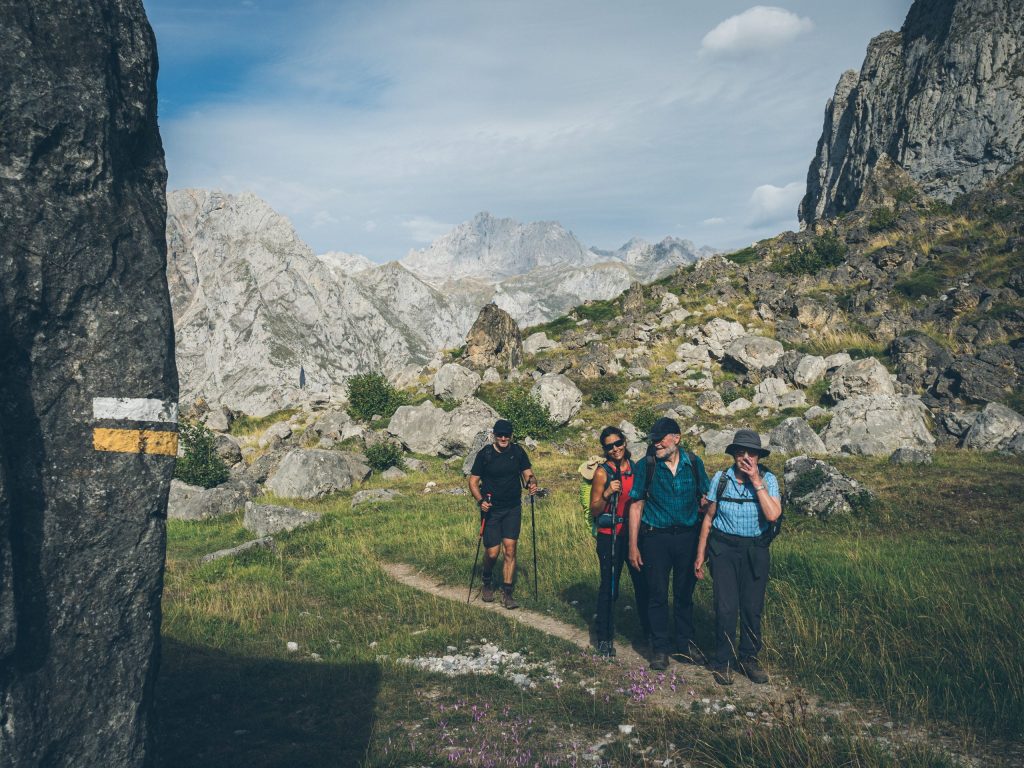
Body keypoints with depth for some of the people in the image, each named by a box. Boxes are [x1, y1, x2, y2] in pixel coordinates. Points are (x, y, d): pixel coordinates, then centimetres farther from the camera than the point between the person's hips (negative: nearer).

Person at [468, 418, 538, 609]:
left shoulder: (517, 451, 2)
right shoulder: (485, 454, -6)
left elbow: (528, 473, 6)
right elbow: (473, 481, -3)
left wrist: (532, 483, -17)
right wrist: (480, 500, -19)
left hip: (513, 509, 2)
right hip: (491, 510, -2)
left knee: (510, 549, -4)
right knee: (492, 552, -2)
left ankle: (507, 593, 5)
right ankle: (487, 583, 28)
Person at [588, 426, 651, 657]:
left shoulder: (636, 467, 7)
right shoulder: (602, 472, -5)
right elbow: (594, 511, -5)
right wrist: (607, 494, -20)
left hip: (634, 533, 4)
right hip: (610, 536, -4)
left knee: (643, 583, 8)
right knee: (609, 586, 1)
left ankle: (649, 631, 25)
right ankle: (604, 637, 14)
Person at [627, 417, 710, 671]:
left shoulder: (693, 463, -1)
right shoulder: (645, 466, -5)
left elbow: (705, 498, 7)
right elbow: (636, 506, -2)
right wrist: (633, 546, -4)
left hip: (688, 536, 2)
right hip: (655, 538, -1)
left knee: (684, 593, 13)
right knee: (657, 595, 5)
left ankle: (685, 643, 29)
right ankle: (660, 648, 19)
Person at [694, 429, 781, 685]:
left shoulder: (767, 479, -4)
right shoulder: (721, 478, -1)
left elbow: (773, 515, -19)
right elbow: (709, 517, 5)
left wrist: (756, 481, -19)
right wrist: (700, 556, 6)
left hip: (755, 551, 1)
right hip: (724, 548, 0)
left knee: (752, 608, 7)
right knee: (726, 607, -4)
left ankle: (749, 658, 26)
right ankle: (722, 662, 12)